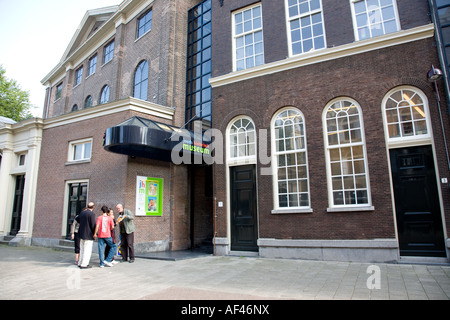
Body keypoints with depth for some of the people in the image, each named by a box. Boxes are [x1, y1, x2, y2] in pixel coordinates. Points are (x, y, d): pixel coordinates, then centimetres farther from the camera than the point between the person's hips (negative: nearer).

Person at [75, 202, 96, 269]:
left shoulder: (82, 212, 7)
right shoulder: (92, 213, -16)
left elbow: (77, 219, 25)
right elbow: (93, 225, -16)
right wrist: (94, 233, -3)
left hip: (81, 233, 8)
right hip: (88, 234, -8)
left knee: (82, 249, 18)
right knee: (87, 250, -1)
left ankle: (80, 263, 25)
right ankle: (84, 264, 1)